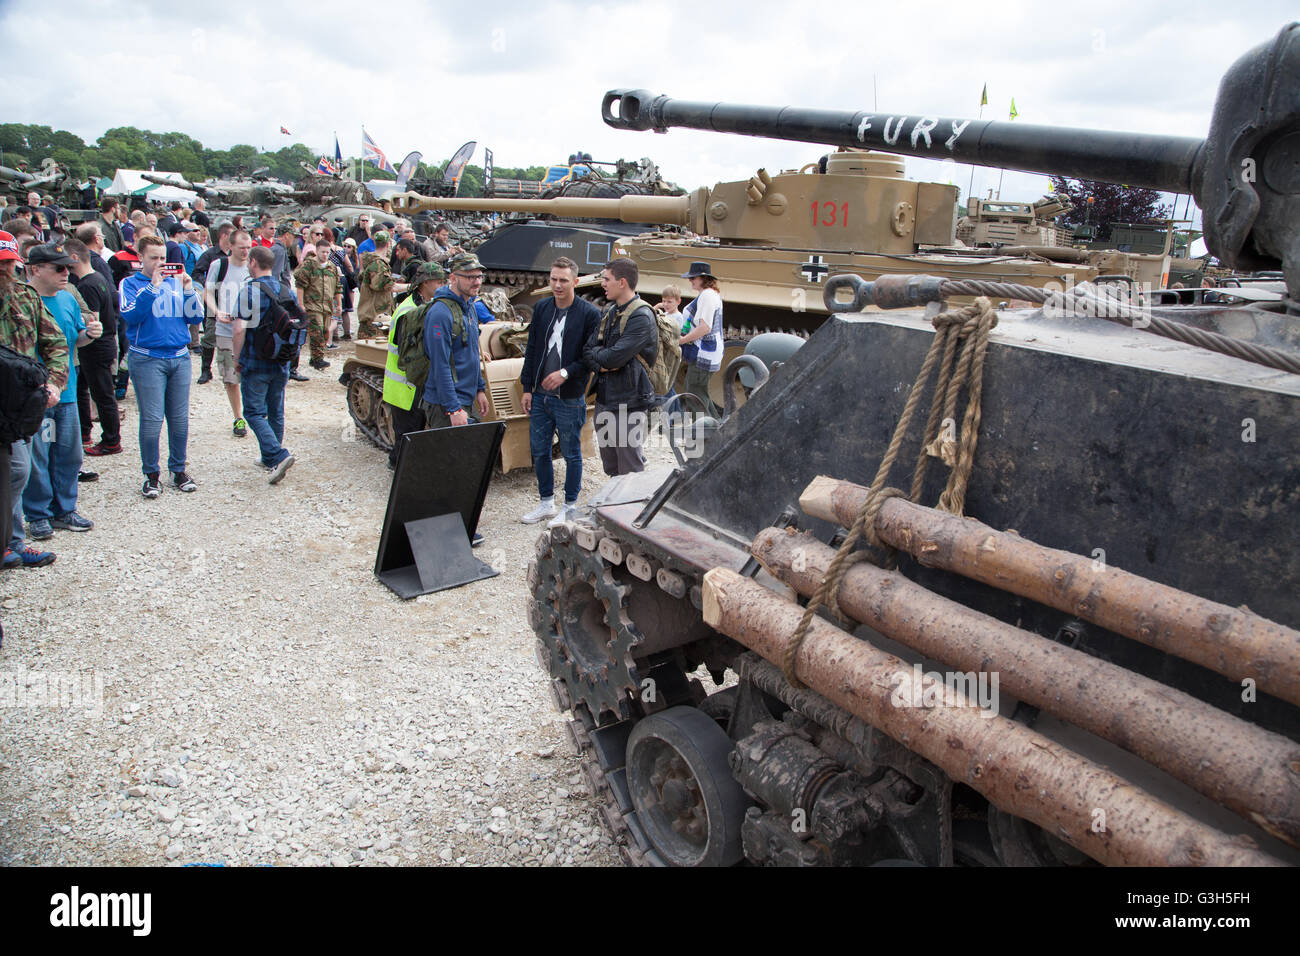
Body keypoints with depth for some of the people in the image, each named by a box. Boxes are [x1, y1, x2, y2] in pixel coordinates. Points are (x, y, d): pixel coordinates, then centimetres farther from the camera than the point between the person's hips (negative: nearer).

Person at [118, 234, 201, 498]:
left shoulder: (176, 282, 12)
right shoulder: (131, 283, 4)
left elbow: (196, 318, 7)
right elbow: (130, 315, -12)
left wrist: (188, 291, -7)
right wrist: (152, 287, -17)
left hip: (179, 357, 3)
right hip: (147, 359, -3)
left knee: (180, 418, 6)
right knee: (152, 419, -4)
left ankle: (178, 469, 19)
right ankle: (151, 474, 8)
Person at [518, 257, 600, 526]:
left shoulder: (589, 313, -9)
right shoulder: (542, 308, 7)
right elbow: (532, 350, 10)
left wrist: (566, 373, -19)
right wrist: (528, 388, 7)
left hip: (569, 399, -5)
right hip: (540, 395, 5)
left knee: (571, 454, 7)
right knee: (539, 451, 13)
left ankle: (570, 507, 21)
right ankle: (546, 503, 29)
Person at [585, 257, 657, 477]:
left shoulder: (641, 317, -15)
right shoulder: (610, 313, 13)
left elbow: (616, 357, -23)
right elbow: (588, 349, 7)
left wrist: (596, 356, -3)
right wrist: (600, 365, -14)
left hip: (628, 403, -8)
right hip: (604, 399, 8)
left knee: (630, 471, -1)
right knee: (611, 469, 17)